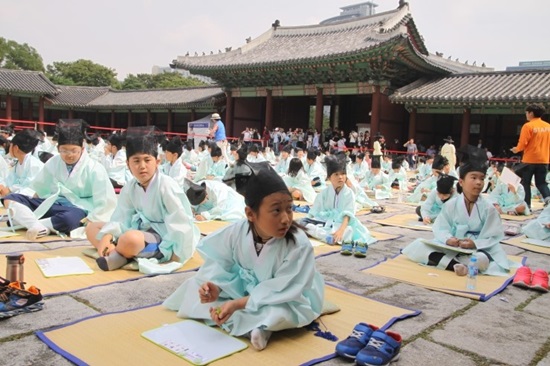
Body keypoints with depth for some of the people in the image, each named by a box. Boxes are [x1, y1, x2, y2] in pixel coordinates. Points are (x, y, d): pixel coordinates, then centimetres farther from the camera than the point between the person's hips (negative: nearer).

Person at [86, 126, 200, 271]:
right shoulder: (129, 188, 2)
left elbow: (180, 221, -20)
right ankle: (115, 252, -18)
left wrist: (178, 252, -24)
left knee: (131, 239, -40)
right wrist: (107, 236, -21)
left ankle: (118, 256, -8)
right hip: (143, 230, 8)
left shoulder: (167, 186, -18)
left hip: (163, 237, -8)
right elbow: (121, 218, -2)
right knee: (92, 228, 6)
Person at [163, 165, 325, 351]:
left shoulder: (299, 245, -31)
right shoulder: (236, 232, -22)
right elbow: (221, 264, -9)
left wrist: (237, 304, -35)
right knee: (197, 285, -7)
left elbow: (280, 291, -29)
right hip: (246, 287, 4)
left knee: (282, 314, -37)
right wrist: (216, 287, -31)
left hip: (286, 299, -4)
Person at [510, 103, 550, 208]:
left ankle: (526, 205, 7)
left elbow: (522, 144, -14)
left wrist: (516, 149, 6)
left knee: (525, 183, 7)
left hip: (530, 159, -5)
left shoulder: (528, 126, -12)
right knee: (541, 183, 13)